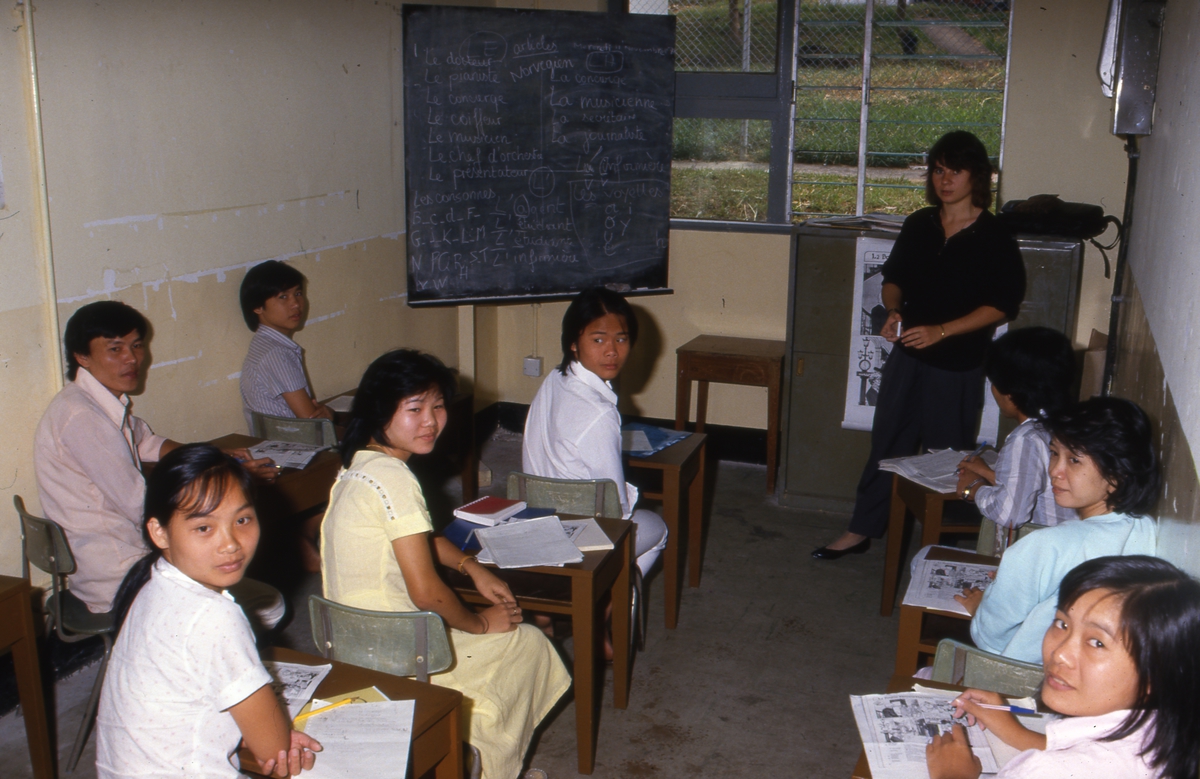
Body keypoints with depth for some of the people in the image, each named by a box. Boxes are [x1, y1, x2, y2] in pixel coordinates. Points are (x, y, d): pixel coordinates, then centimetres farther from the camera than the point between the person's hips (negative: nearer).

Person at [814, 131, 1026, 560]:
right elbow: (894, 277, 17)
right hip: (906, 355, 5)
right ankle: (862, 530, 23)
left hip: (958, 365, -5)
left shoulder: (994, 237, -9)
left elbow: (1003, 304, -12)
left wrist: (940, 331, -20)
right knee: (886, 445, 12)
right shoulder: (918, 225, 6)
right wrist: (894, 311, -4)